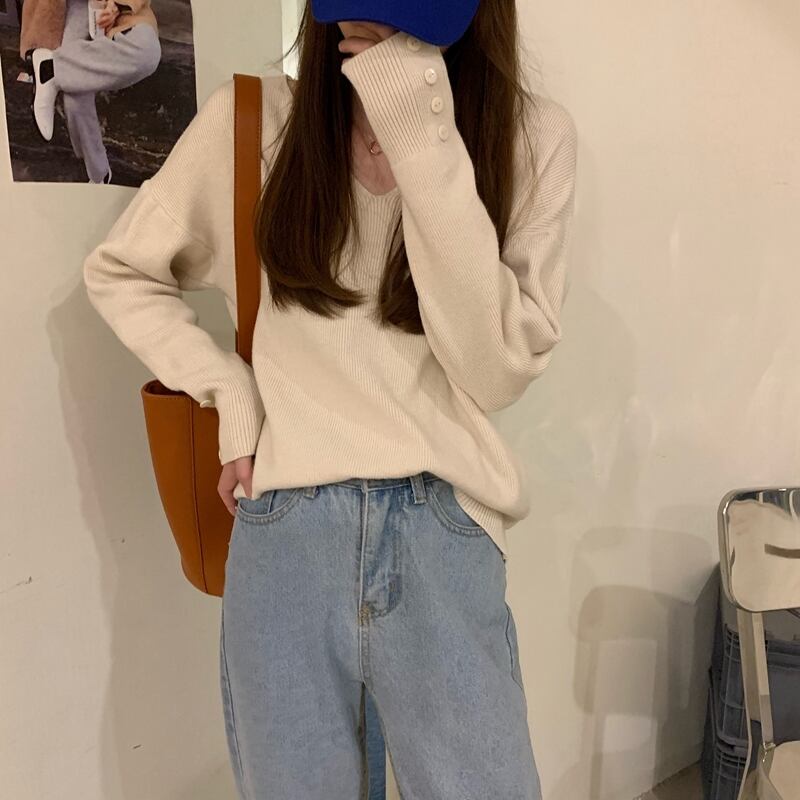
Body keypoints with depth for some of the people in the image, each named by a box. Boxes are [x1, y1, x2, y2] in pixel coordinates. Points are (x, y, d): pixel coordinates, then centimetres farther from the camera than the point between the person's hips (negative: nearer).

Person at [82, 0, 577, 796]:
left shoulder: (534, 135, -2)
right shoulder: (252, 120, 0)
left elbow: (497, 368, -12)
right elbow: (117, 273, 12)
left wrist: (424, 138, -17)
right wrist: (231, 393, -2)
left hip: (443, 534, 0)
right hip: (283, 533, 1)